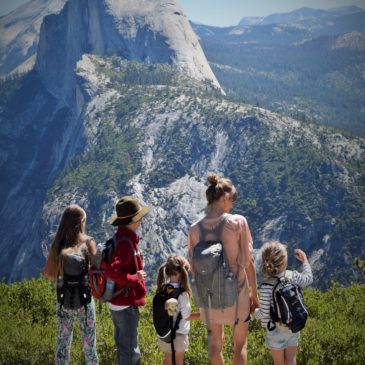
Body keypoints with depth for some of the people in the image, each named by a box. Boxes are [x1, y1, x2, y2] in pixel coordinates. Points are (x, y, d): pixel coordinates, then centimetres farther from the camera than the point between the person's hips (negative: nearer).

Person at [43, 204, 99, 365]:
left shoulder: (58, 244, -3)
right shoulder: (88, 242, -11)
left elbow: (47, 272, 0)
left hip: (64, 300, 3)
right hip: (84, 299, -3)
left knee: (63, 341, 15)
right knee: (89, 344, 9)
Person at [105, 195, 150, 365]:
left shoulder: (120, 238, 7)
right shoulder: (126, 243, -23)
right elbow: (112, 271, -33)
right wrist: (136, 278, -22)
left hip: (117, 302, 10)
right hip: (126, 304, -10)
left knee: (123, 347, 21)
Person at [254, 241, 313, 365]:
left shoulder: (266, 287, -27)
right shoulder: (292, 276, -14)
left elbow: (264, 314, -24)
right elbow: (308, 279, 9)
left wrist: (256, 312, -1)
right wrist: (304, 260, 22)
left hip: (276, 330, -4)